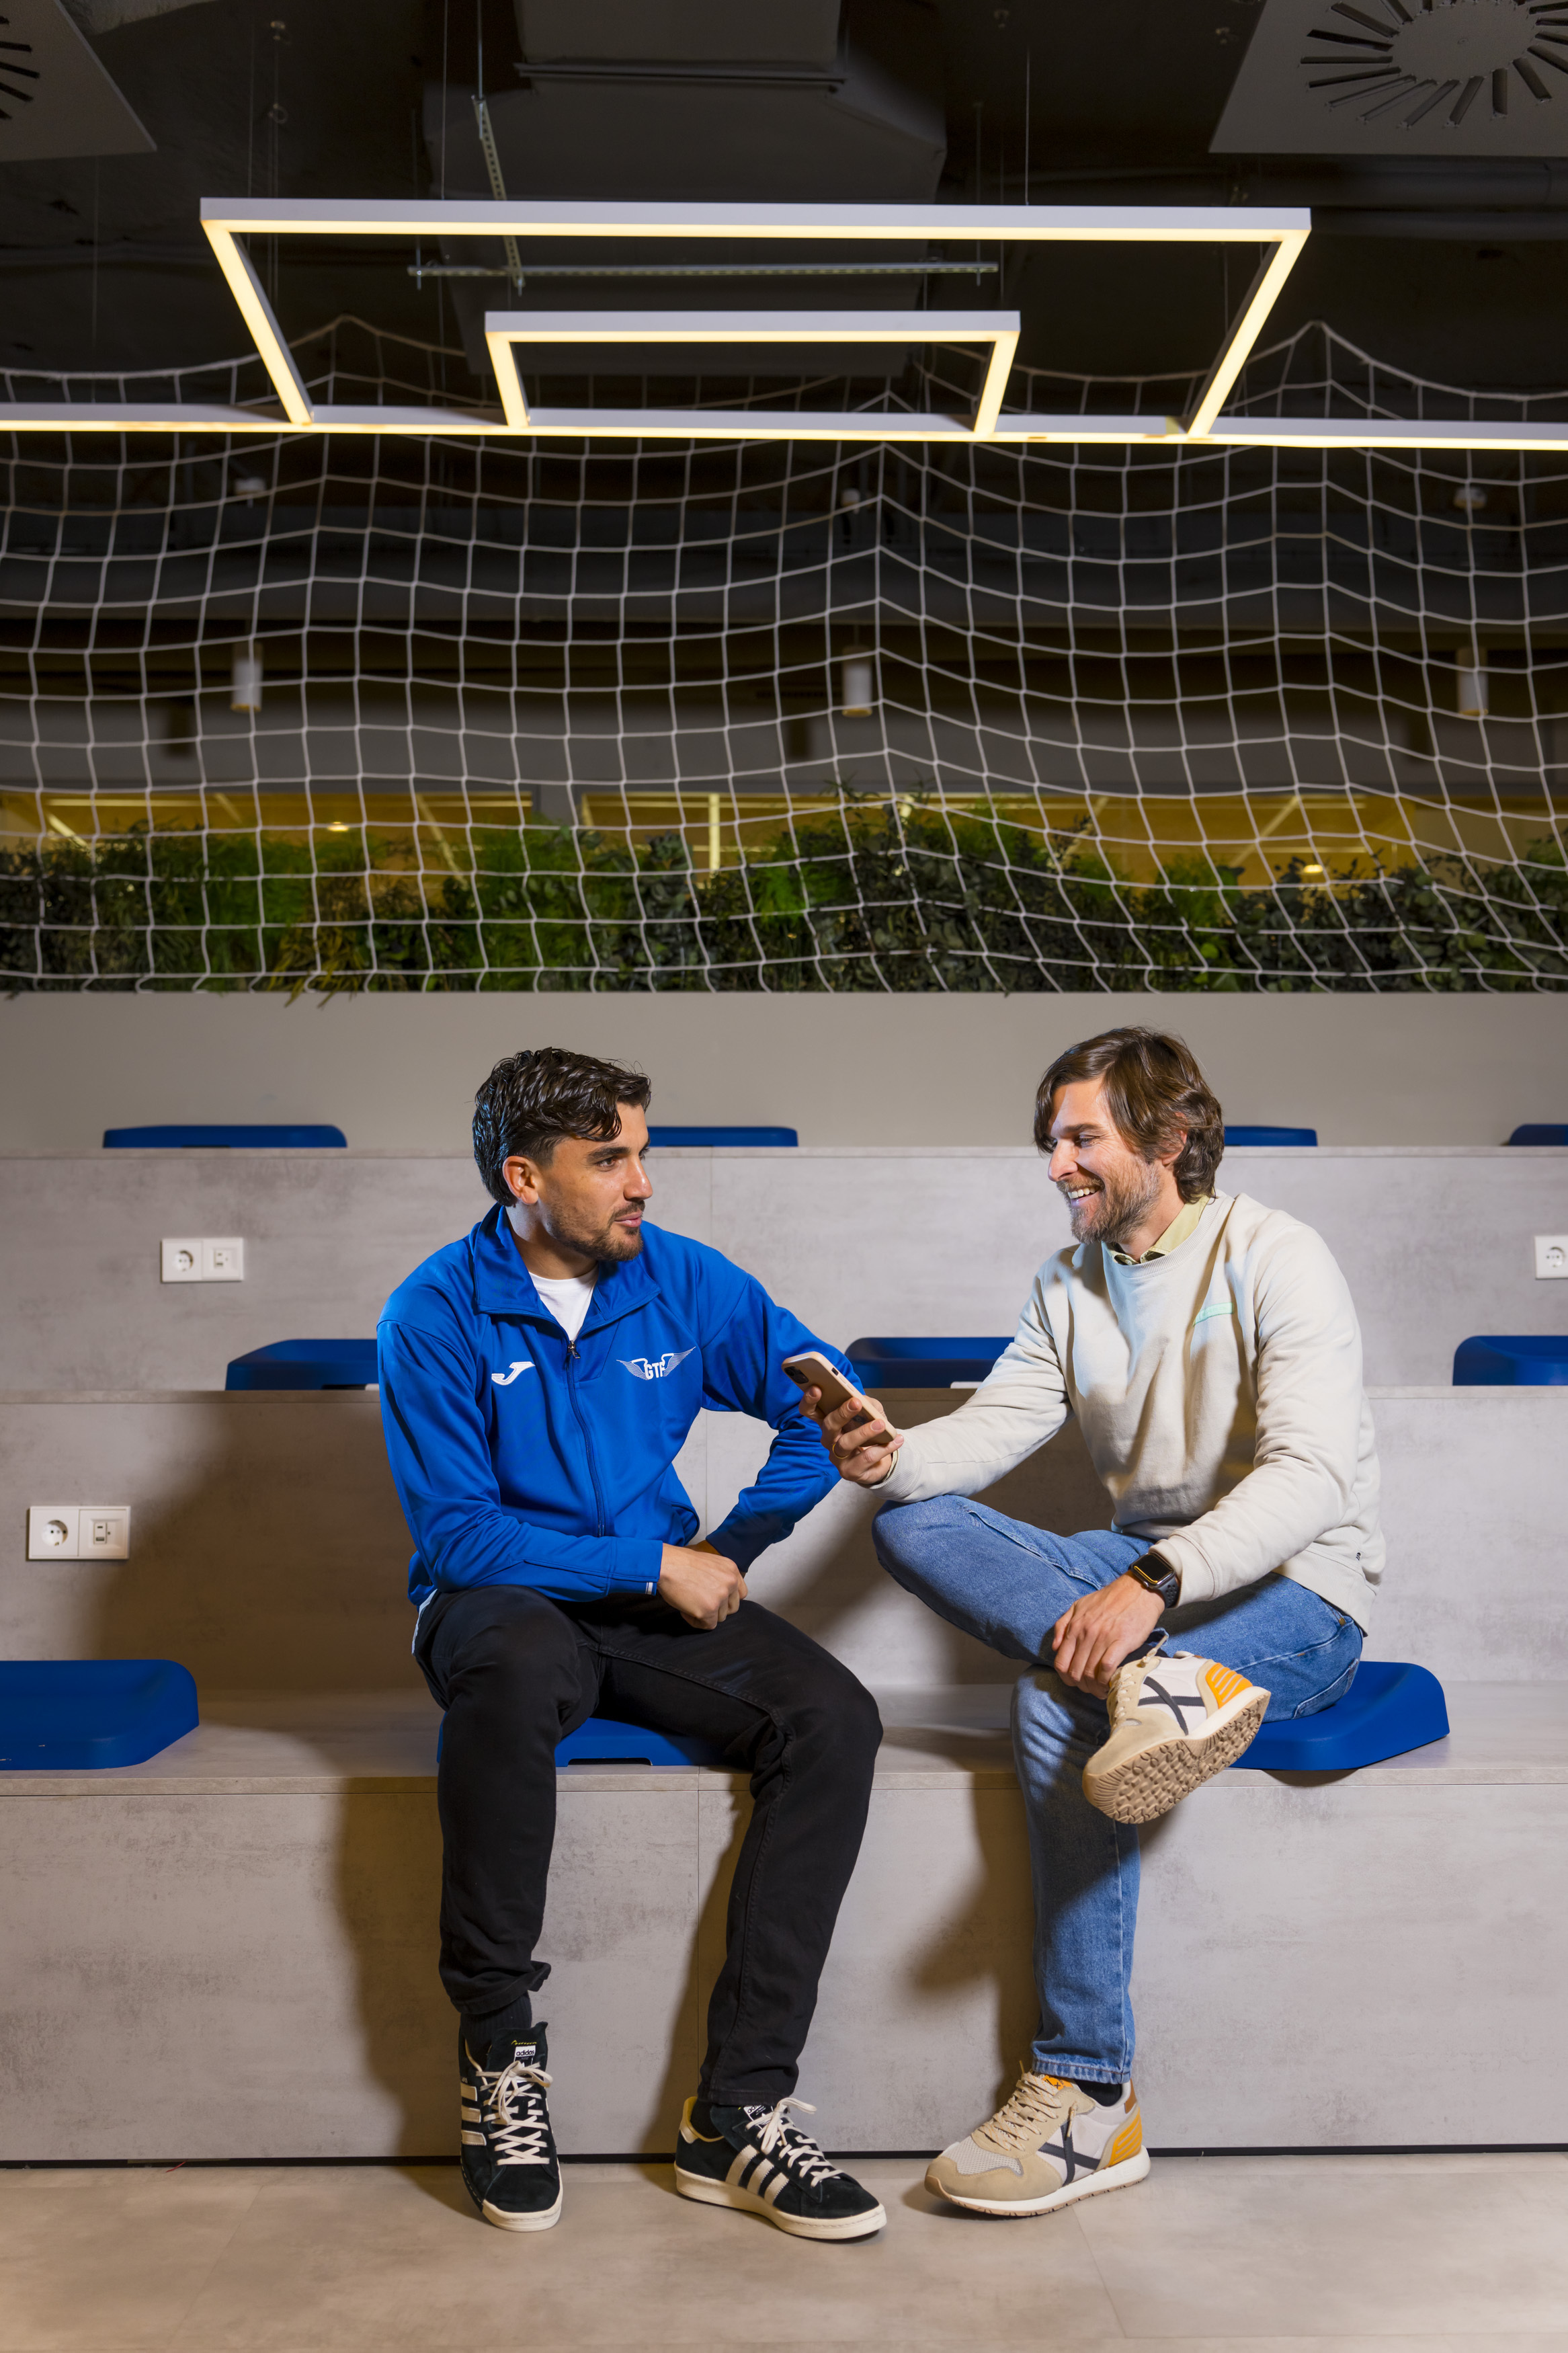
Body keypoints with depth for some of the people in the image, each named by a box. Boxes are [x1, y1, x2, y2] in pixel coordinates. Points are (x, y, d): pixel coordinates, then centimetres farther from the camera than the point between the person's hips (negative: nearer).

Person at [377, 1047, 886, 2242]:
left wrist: (734, 1545, 0)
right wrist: (652, 1564, -16)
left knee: (835, 1717, -23)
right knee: (523, 1668, -40)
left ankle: (738, 2112, -18)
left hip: (659, 1605, 4)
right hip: (502, 1601, -4)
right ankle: (501, 2056, -20)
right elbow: (457, 1532, -14)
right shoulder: (438, 1313, -10)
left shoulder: (683, 1279, 2)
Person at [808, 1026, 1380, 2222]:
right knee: (915, 1524, -15)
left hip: (1297, 1594, -7)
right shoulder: (1071, 1283, 10)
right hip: (1147, 1574, 7)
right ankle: (1155, 1679, -36)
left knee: (1058, 1700, -32)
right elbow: (991, 1428, 2)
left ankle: (1090, 2101, -24)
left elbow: (1313, 1475, -23)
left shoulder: (1276, 1259, -12)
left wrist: (1157, 1582, -36)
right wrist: (891, 1457, -21)